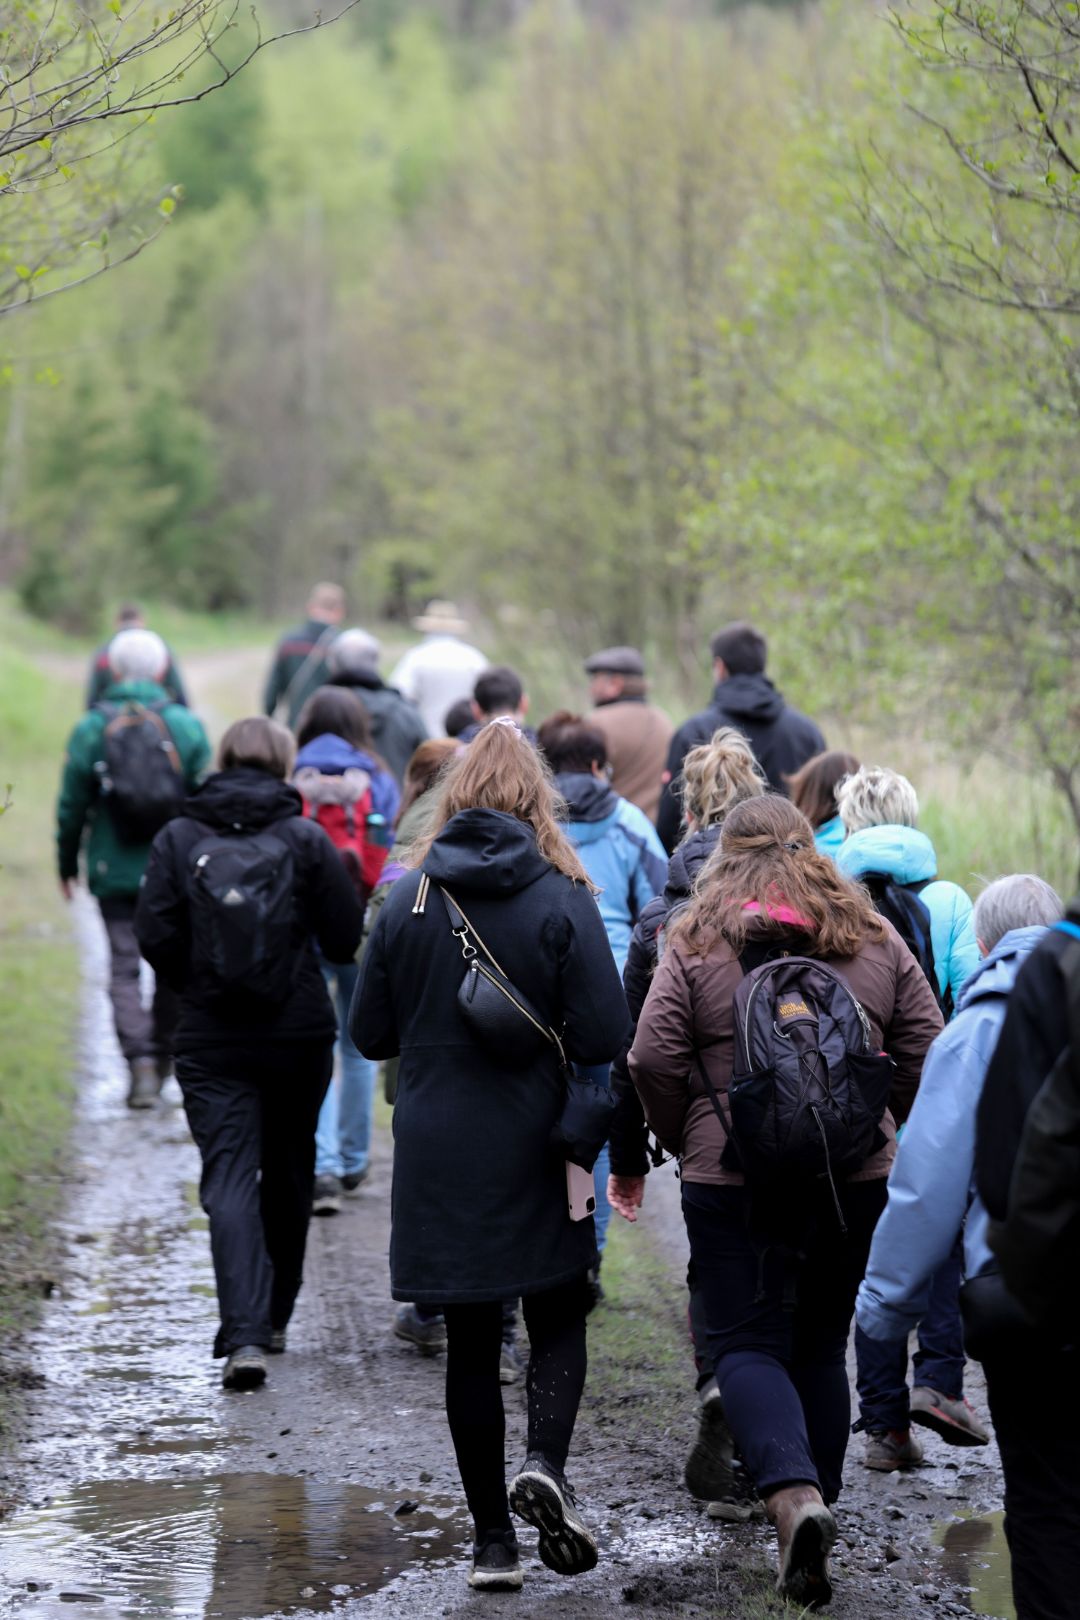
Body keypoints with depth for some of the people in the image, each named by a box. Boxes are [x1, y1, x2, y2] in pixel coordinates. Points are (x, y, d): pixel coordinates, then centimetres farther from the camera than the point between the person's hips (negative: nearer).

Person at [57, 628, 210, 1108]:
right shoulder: (186, 726, -4)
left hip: (115, 871, -1)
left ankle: (140, 1059, -14)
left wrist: (67, 864, 11)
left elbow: (72, 804, 0)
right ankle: (164, 1054, 25)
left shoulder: (91, 729, -4)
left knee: (123, 968, 2)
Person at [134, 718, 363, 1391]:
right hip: (300, 1033, 1)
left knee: (228, 1182, -4)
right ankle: (274, 1317, 31)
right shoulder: (307, 838, -5)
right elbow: (346, 938, -5)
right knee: (288, 1172, 19)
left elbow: (155, 936, -6)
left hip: (211, 1039, -1)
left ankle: (244, 1335, -20)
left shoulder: (179, 838, -2)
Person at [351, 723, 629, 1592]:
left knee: (471, 1341, 9)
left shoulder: (407, 900, -2)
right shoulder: (562, 901, -9)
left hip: (438, 1155, 2)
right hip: (535, 1153, -2)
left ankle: (493, 1538, 11)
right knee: (560, 1319, 13)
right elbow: (605, 1038, -13)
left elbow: (371, 1033, 4)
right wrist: (544, 1037, 8)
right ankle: (546, 1467, -12)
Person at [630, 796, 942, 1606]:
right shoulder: (876, 940, 5)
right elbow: (924, 1050, 5)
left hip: (735, 1178, -3)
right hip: (856, 1177, 3)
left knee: (749, 1345, 0)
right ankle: (817, 1503, 19)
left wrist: (683, 1139, 8)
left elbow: (653, 1060, -8)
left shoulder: (697, 946, -4)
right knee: (822, 1345, 16)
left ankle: (795, 1497, -23)